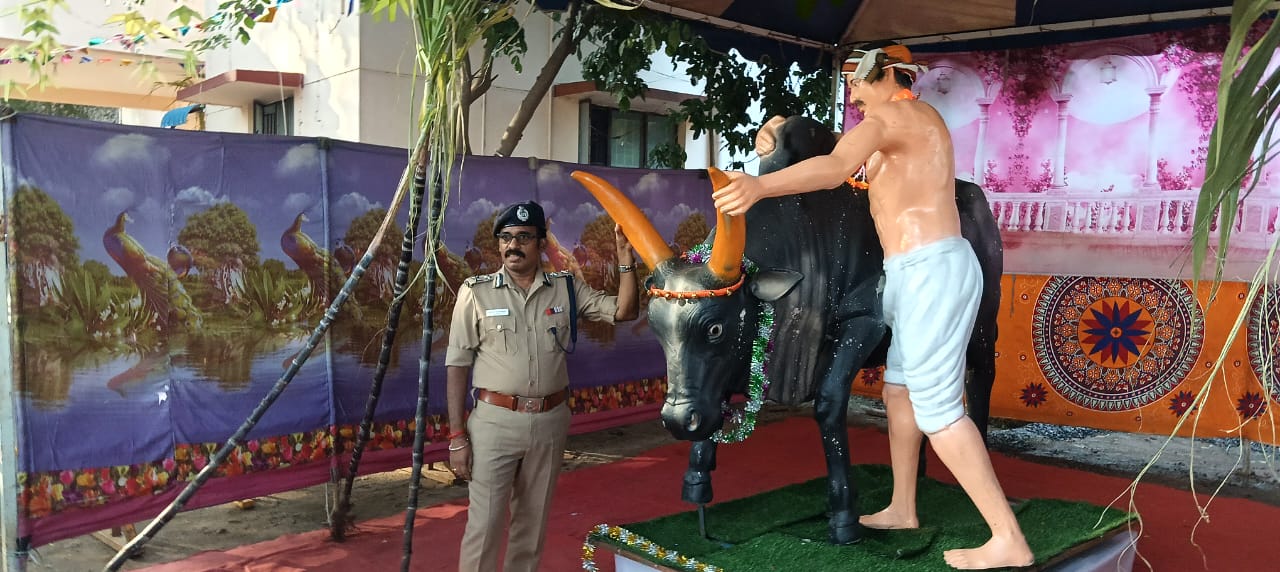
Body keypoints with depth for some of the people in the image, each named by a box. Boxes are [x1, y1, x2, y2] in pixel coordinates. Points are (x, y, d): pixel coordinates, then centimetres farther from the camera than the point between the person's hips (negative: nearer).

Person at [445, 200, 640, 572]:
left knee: (533, 522, 16)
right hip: (495, 420, -3)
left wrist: (625, 257, -12)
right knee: (484, 524, 0)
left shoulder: (566, 288, 4)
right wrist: (456, 435, -7)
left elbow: (625, 311, 1)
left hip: (551, 420, 3)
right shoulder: (476, 291, -4)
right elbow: (457, 365, -4)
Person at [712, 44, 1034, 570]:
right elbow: (854, 163, 21)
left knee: (936, 409, -8)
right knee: (899, 390, 18)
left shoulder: (888, 118, -12)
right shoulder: (919, 118, 21)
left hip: (930, 271, -10)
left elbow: (836, 167, -32)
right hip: (929, 270, 10)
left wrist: (760, 186, -47)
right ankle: (902, 510, 29)